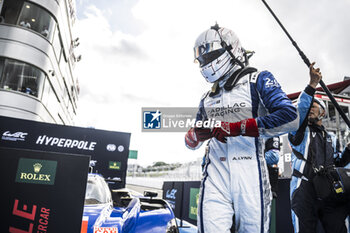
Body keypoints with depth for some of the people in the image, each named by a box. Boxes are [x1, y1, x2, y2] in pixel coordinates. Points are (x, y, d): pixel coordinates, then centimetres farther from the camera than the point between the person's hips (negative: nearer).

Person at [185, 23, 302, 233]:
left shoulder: (258, 81, 5)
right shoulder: (208, 98, 21)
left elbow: (290, 118, -11)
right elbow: (192, 143, 24)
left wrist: (236, 128, -15)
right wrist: (197, 134, -1)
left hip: (249, 175, -3)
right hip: (215, 175, 3)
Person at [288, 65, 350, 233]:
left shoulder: (330, 138, 25)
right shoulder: (300, 131, 8)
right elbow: (300, 109, -12)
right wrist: (312, 84, -21)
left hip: (330, 193, 5)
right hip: (304, 192, -5)